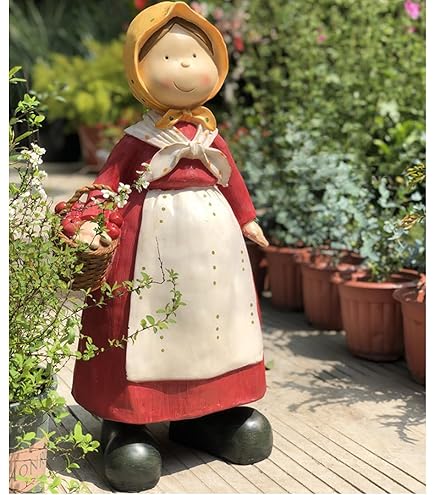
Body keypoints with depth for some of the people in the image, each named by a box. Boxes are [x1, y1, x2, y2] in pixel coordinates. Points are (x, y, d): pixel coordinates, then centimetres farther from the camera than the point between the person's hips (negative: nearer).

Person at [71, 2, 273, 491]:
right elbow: (108, 180, -6)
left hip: (211, 229, 5)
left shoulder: (209, 134, 9)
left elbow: (231, 176, 19)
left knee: (210, 311, 10)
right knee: (152, 315, -5)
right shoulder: (138, 138, -4)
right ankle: (125, 421, 7)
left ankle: (204, 409, 24)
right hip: (153, 230, -5)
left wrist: (246, 219, 25)